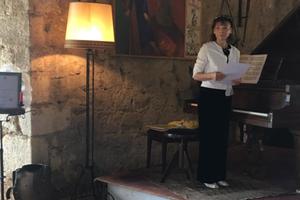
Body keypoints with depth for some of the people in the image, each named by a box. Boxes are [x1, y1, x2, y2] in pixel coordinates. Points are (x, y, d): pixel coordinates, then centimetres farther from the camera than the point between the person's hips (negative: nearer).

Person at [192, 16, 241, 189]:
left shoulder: (235, 52, 11)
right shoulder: (207, 48, -5)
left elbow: (236, 77, 17)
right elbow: (196, 75, -7)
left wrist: (238, 80, -6)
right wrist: (212, 75, -24)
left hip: (226, 97, 5)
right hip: (209, 96, -5)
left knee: (222, 136, 9)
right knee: (208, 136, -2)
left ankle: (219, 175, 20)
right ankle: (207, 176, 9)